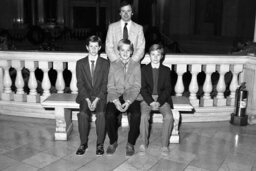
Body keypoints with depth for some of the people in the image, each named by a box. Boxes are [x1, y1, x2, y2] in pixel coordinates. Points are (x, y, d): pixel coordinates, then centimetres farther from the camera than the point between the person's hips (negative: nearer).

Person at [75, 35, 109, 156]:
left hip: (100, 96, -1)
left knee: (101, 114, -28)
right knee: (83, 114, -27)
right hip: (85, 96, 1)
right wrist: (88, 100, -13)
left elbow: (105, 84, -1)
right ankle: (83, 143, -10)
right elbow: (80, 84, 1)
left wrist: (96, 100, -15)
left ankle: (100, 144, -12)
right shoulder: (80, 63, 8)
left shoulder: (105, 63, 6)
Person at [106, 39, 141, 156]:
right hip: (116, 97, 1)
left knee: (136, 115, -30)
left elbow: (136, 86, -1)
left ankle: (131, 144, -8)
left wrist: (129, 101, -17)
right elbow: (110, 86, 3)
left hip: (132, 97, 0)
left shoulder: (136, 65, 8)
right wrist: (115, 101, -15)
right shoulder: (113, 65, 10)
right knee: (109, 115, -28)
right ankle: (113, 142, -1)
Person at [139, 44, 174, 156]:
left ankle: (165, 145, -11)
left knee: (169, 117, -26)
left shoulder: (166, 70, 9)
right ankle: (144, 143, -9)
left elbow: (167, 89, 1)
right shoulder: (144, 70, 7)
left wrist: (159, 102, -15)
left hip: (162, 99, 1)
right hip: (147, 98, 0)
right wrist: (151, 102, -16)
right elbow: (143, 89, 0)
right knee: (144, 116, -28)